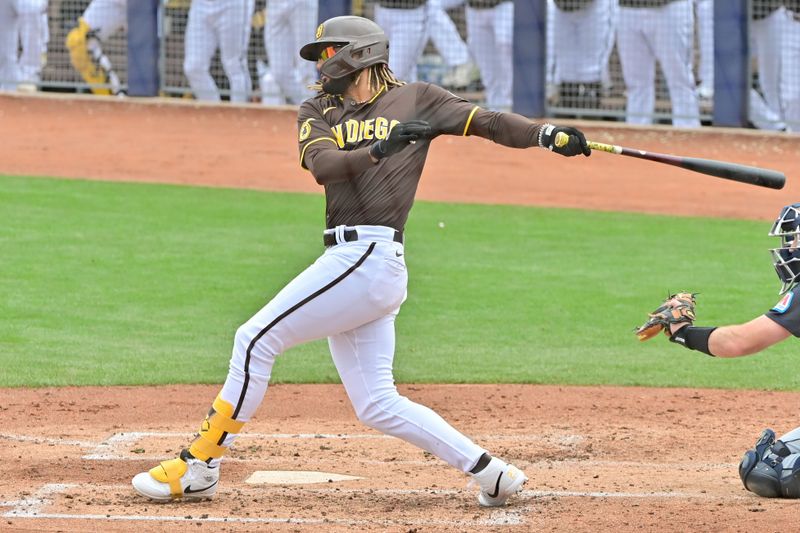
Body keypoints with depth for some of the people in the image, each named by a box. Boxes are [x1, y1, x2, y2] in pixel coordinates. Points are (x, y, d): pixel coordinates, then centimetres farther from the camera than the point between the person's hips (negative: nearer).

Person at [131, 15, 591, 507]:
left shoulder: (415, 99, 7)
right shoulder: (317, 111, 19)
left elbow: (487, 122, 0)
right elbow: (322, 164, 0)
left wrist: (548, 134, -17)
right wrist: (378, 149, -19)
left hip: (371, 257, -7)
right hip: (350, 262, 7)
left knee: (257, 339, -9)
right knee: (377, 405, 5)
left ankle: (198, 468, -3)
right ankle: (491, 474, 7)